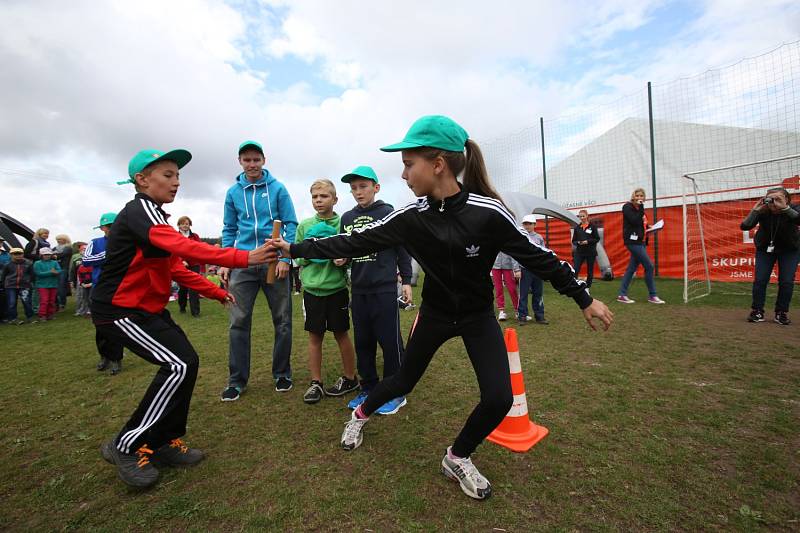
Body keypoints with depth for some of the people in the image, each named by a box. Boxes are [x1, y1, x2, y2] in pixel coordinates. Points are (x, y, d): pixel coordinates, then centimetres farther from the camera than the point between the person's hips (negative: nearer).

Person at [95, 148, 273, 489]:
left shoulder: (154, 217, 15)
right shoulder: (139, 211, -17)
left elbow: (176, 267, 15)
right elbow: (184, 248, -35)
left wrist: (217, 293, 11)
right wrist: (244, 258, -41)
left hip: (148, 308, 10)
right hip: (120, 310, -10)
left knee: (185, 363, 5)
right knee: (178, 365, -16)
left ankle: (165, 443, 18)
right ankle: (127, 447, 1)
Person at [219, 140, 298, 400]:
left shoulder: (277, 188, 1)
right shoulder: (233, 192, 9)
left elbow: (291, 224, -1)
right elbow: (229, 230, 13)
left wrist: (285, 257, -11)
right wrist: (225, 262, 3)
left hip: (274, 262, -2)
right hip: (243, 264, 2)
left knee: (282, 320, 6)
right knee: (239, 322, 1)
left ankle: (282, 374, 22)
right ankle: (237, 380, 15)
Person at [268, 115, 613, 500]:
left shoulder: (488, 212, -24)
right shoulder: (411, 217, -16)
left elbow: (535, 257, -12)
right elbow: (355, 243, -9)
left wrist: (584, 298, -5)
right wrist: (295, 249, -6)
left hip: (478, 315, -1)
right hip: (435, 313, 1)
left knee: (498, 398, -12)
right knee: (404, 381, 14)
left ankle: (457, 458, 18)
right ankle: (360, 415, 46)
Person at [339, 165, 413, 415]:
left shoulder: (389, 213, -2)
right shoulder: (347, 218, 11)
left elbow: (402, 249, -1)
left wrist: (406, 281, -3)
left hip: (385, 289, -5)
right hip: (358, 290, 5)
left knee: (390, 342, 2)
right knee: (363, 343, 13)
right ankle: (369, 389, 28)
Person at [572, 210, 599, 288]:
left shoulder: (592, 226, -1)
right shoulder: (577, 227, 6)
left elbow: (597, 239, -2)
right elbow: (573, 241, 9)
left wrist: (588, 241, -16)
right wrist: (578, 242, -12)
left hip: (590, 252, -1)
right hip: (579, 252, 1)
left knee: (590, 271, 9)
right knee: (575, 270, -10)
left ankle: (587, 287, 21)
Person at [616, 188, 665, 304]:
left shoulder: (639, 209, 15)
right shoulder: (627, 207, -8)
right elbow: (634, 221, -21)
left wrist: (647, 227, 5)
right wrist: (641, 207, -17)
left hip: (640, 242, 8)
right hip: (633, 241, -8)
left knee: (632, 268, 7)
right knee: (649, 266, -9)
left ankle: (622, 295, 10)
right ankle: (653, 296, 1)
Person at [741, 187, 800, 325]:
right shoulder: (763, 211, -21)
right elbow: (745, 226, -31)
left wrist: (785, 208, -48)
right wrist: (755, 210, -40)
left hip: (789, 250, 0)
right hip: (765, 248, 0)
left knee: (786, 281, -6)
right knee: (760, 280, -6)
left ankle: (782, 313, 8)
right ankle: (757, 312, 4)